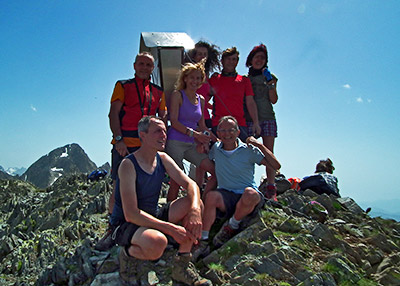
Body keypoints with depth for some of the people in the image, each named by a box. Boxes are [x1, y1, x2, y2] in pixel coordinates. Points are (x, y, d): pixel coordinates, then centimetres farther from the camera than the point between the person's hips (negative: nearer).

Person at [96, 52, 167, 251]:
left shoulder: (158, 92, 20)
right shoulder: (123, 86, 10)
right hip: (125, 144, -3)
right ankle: (112, 229, 4)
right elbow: (113, 113, 0)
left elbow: (163, 116, 18)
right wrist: (118, 139, -13)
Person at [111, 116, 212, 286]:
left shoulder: (163, 159, 0)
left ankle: (181, 266, -2)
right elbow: (131, 214, -28)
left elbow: (190, 184, -5)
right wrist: (171, 228, -32)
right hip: (125, 225, -7)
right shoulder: (129, 165, -22)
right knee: (157, 242, -39)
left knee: (196, 204, -10)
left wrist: (195, 211, -27)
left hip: (153, 216, 7)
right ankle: (128, 253, -3)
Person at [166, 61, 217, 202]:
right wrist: (194, 133, -20)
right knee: (176, 182, -6)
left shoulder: (201, 99, 15)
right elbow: (174, 122, -11)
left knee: (216, 170, -6)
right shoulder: (177, 95, -2)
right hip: (175, 142, -6)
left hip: (192, 144, 6)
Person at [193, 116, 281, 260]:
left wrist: (260, 145, -13)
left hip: (247, 199, -2)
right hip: (226, 195, 2)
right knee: (211, 196, -30)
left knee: (250, 193, -36)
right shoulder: (215, 149, 8)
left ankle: (232, 226, -10)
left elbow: (276, 166, -7)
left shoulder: (248, 150, -1)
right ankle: (203, 242, -25)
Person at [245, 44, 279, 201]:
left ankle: (271, 189, -6)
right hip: (249, 119, 0)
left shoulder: (270, 77, 14)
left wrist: (271, 85, -11)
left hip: (268, 117, 0)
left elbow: (274, 100, 6)